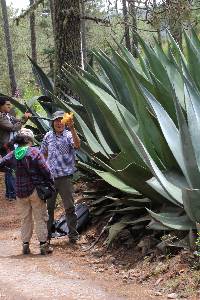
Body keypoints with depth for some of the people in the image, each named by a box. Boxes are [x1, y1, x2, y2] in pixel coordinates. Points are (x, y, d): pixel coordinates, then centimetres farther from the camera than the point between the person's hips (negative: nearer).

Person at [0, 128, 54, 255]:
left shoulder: (12, 155, 3)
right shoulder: (34, 152, -10)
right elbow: (45, 170, -11)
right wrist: (50, 183, 0)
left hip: (20, 191, 4)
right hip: (35, 190, -4)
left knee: (25, 219, 14)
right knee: (40, 218, 4)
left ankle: (25, 245, 14)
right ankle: (43, 244, 4)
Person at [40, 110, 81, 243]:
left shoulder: (69, 135, -4)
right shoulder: (48, 136, 7)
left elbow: (77, 145, -27)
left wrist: (72, 128, -37)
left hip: (65, 177, -3)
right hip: (50, 176, 4)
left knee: (70, 207, 1)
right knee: (48, 206, 10)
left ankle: (73, 234, 10)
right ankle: (47, 234, 22)